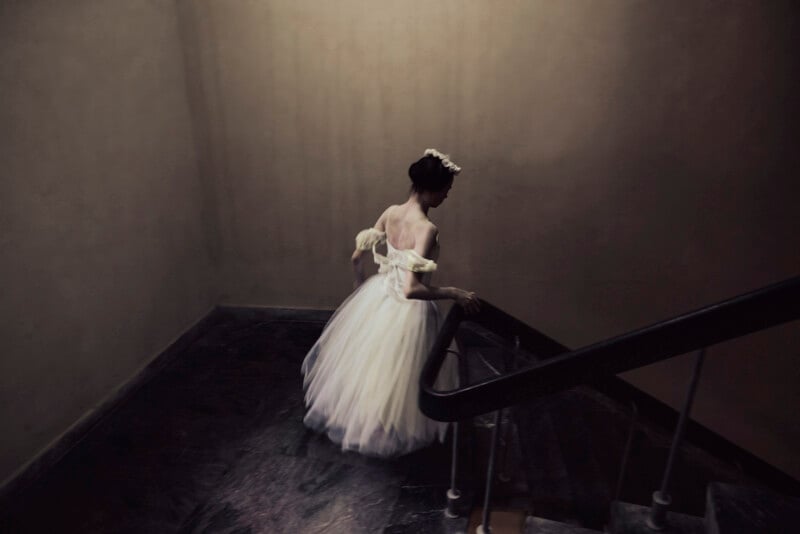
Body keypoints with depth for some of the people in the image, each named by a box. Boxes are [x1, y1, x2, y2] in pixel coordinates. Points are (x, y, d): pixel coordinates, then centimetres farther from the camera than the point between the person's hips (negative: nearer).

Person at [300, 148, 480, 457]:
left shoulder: (391, 212, -7)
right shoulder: (426, 229, -29)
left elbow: (357, 258, 1)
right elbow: (412, 289, -36)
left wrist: (360, 287, 19)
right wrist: (454, 293, -25)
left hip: (378, 295, 7)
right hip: (407, 310, -7)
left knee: (364, 360, 29)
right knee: (395, 371, 17)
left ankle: (350, 412, 54)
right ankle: (393, 429, 40)